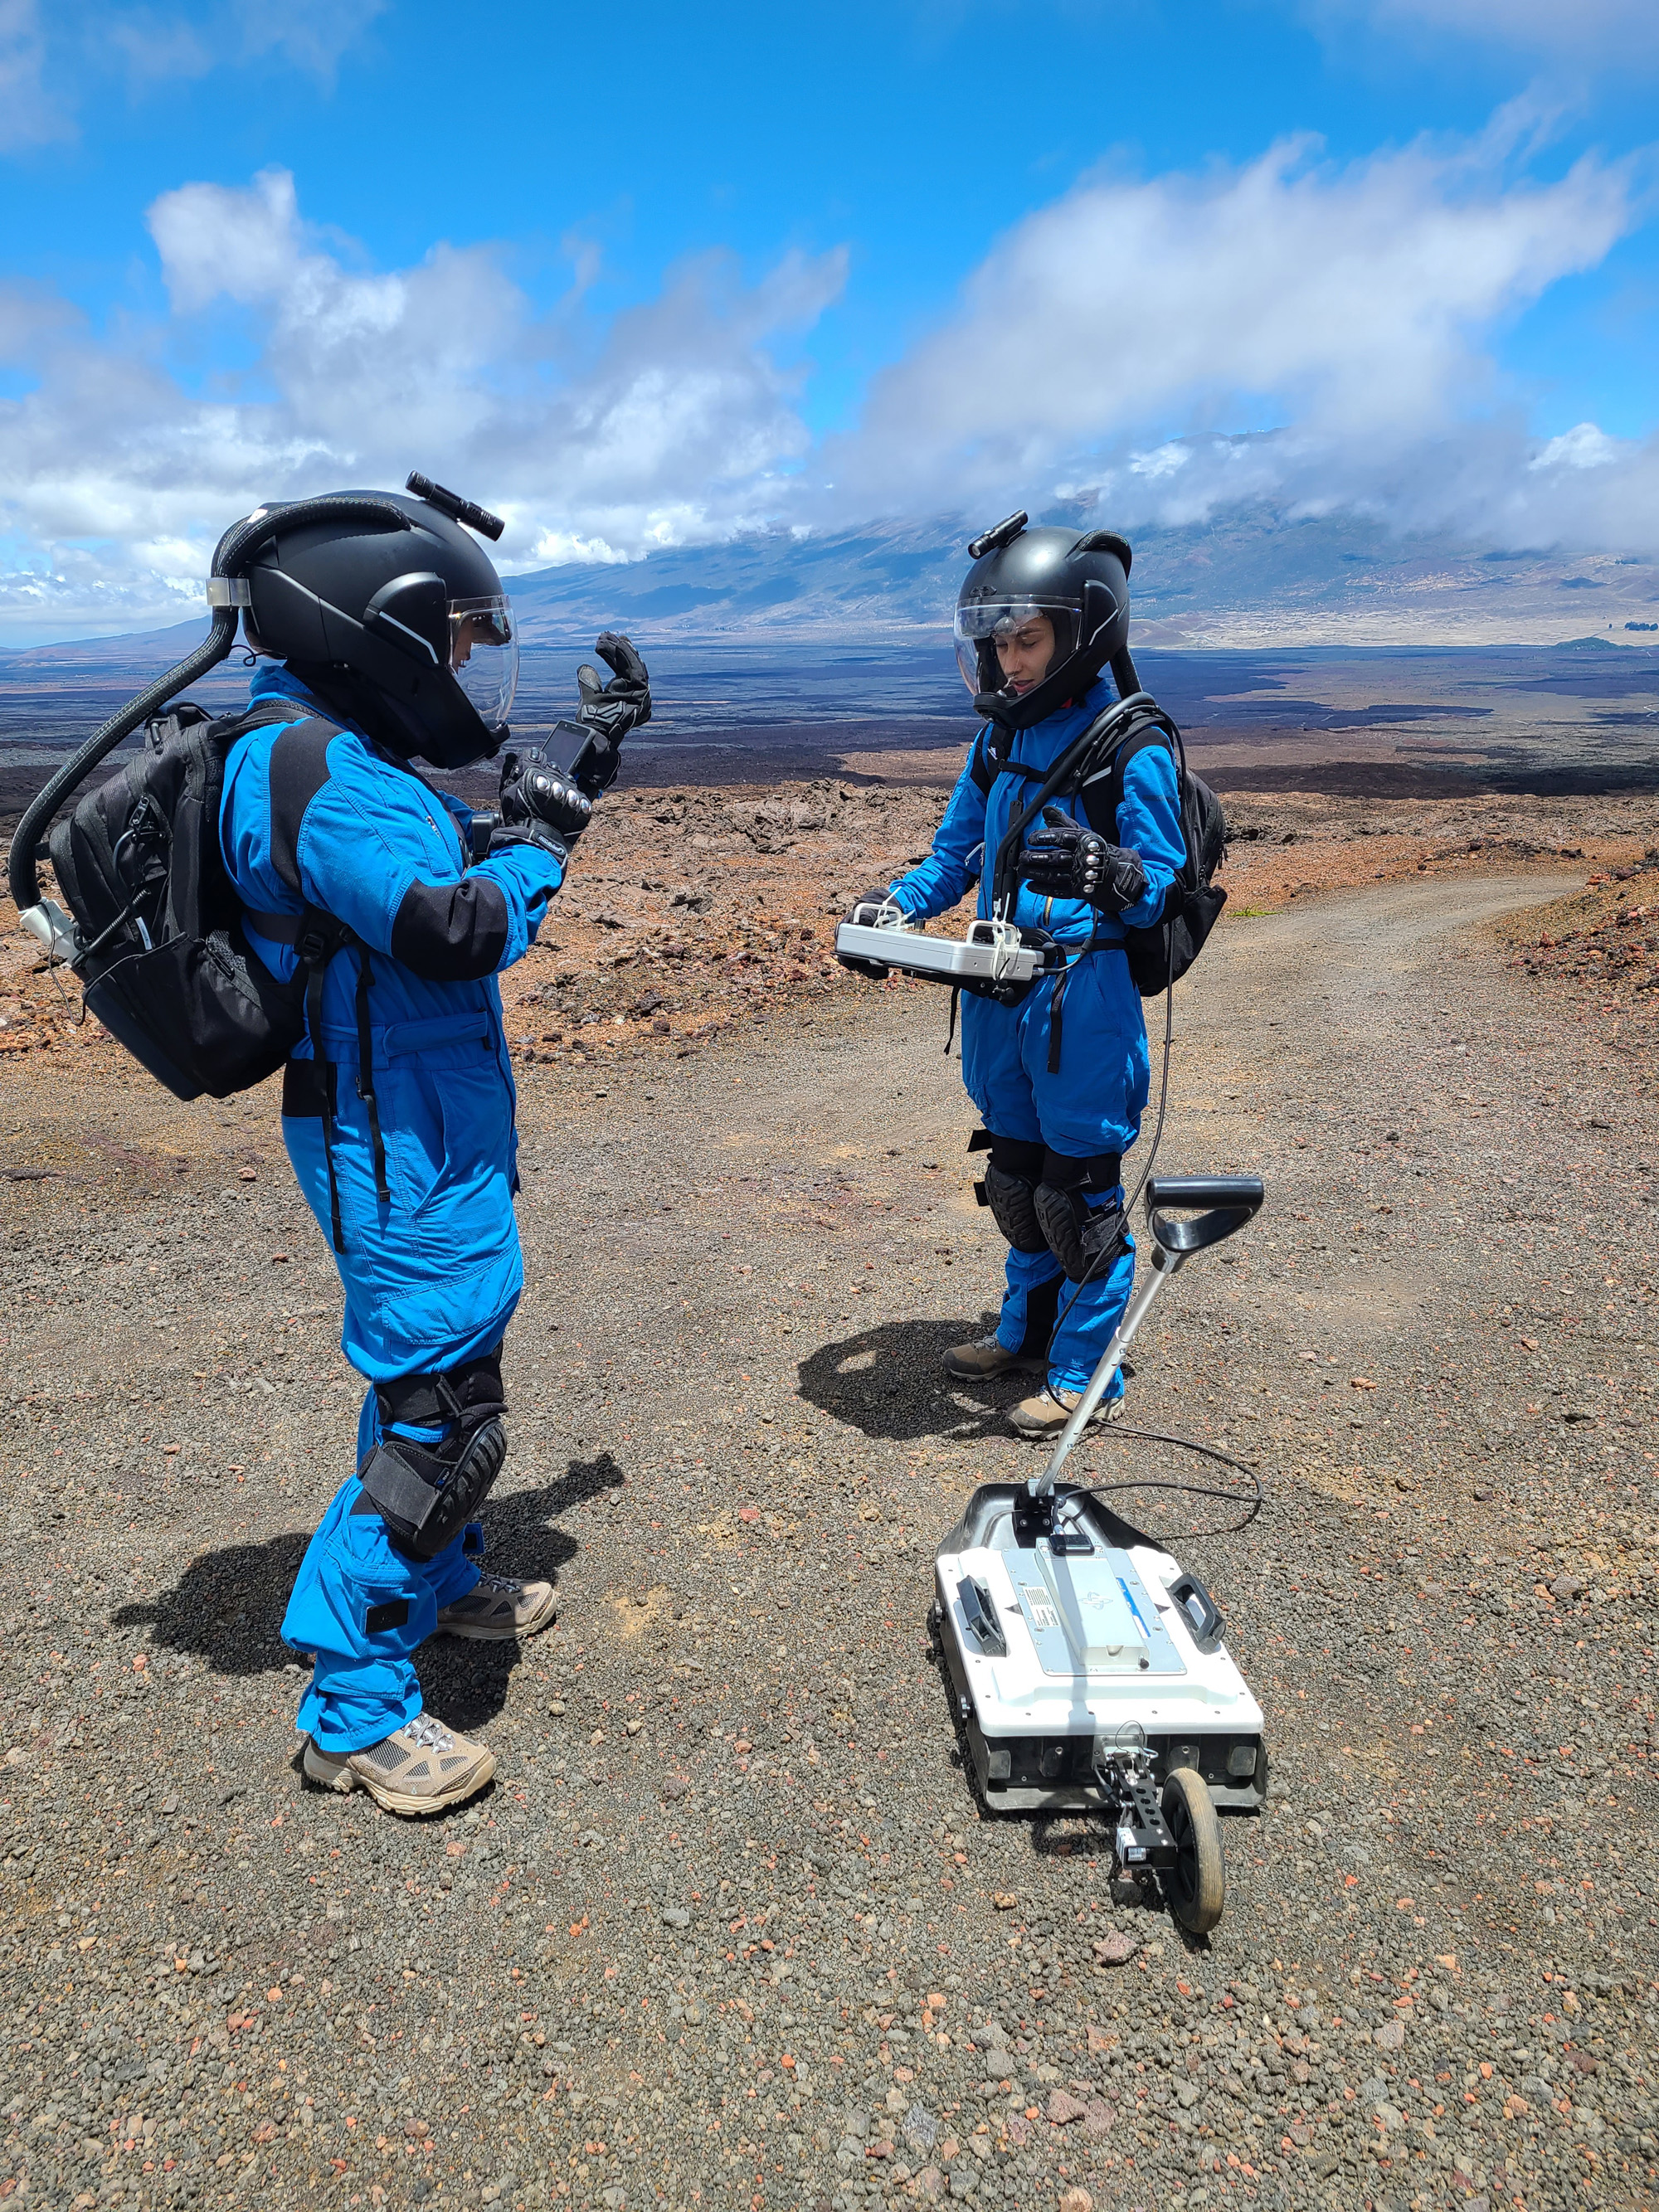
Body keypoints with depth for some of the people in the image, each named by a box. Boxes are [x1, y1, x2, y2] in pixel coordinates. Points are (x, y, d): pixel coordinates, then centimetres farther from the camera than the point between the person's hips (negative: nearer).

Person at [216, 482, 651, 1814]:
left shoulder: (348, 759, 11)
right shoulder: (314, 771, -22)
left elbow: (474, 862, 20)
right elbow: (464, 931, -30)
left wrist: (590, 760, 16)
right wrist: (539, 832, -13)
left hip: (432, 1130, 11)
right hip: (401, 1151, -11)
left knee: (441, 1360, 24)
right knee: (439, 1410, -5)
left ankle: (441, 1577, 44)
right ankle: (354, 1709, 10)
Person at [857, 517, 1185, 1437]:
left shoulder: (1131, 745, -12)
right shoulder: (1000, 738, 9)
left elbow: (1162, 883, -14)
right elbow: (956, 853, 15)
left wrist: (1106, 874, -36)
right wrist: (893, 905, -3)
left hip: (1085, 991, -7)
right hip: (999, 982, 7)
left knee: (1078, 1184, 2)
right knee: (1015, 1171, 19)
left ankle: (1084, 1374, 17)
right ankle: (1027, 1329, 38)